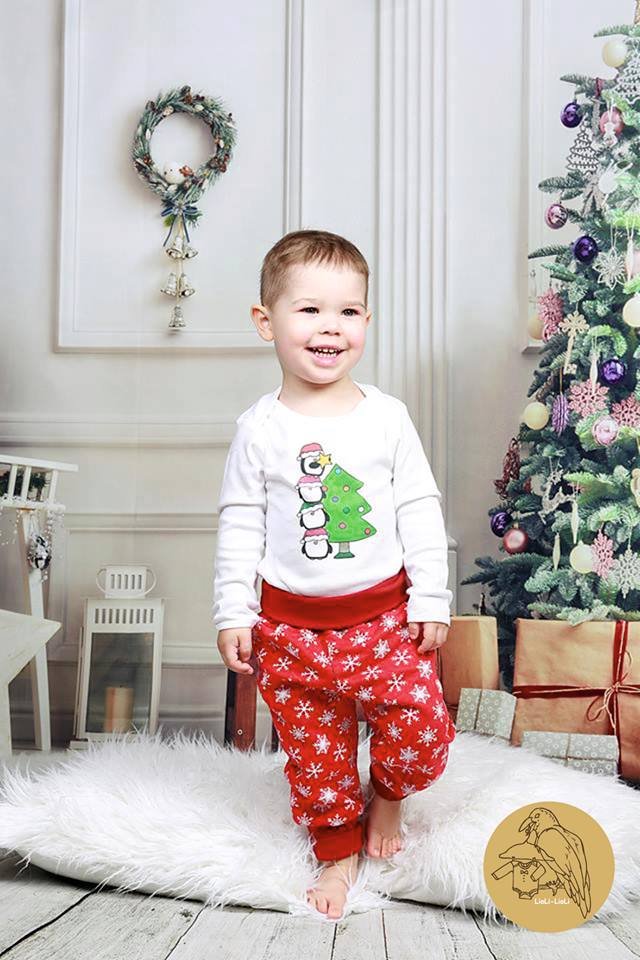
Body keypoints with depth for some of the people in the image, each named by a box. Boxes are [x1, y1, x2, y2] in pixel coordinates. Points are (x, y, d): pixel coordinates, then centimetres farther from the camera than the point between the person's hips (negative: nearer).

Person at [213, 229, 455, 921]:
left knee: (423, 732, -8)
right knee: (315, 750, 9)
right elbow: (239, 525, 1)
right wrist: (233, 612, -1)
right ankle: (339, 849, 33)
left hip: (384, 614, 0)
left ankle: (385, 797, 24)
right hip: (290, 624, 0)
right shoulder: (259, 428, -3)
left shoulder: (387, 417, -2)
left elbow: (421, 511, 2)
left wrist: (431, 598, -1)